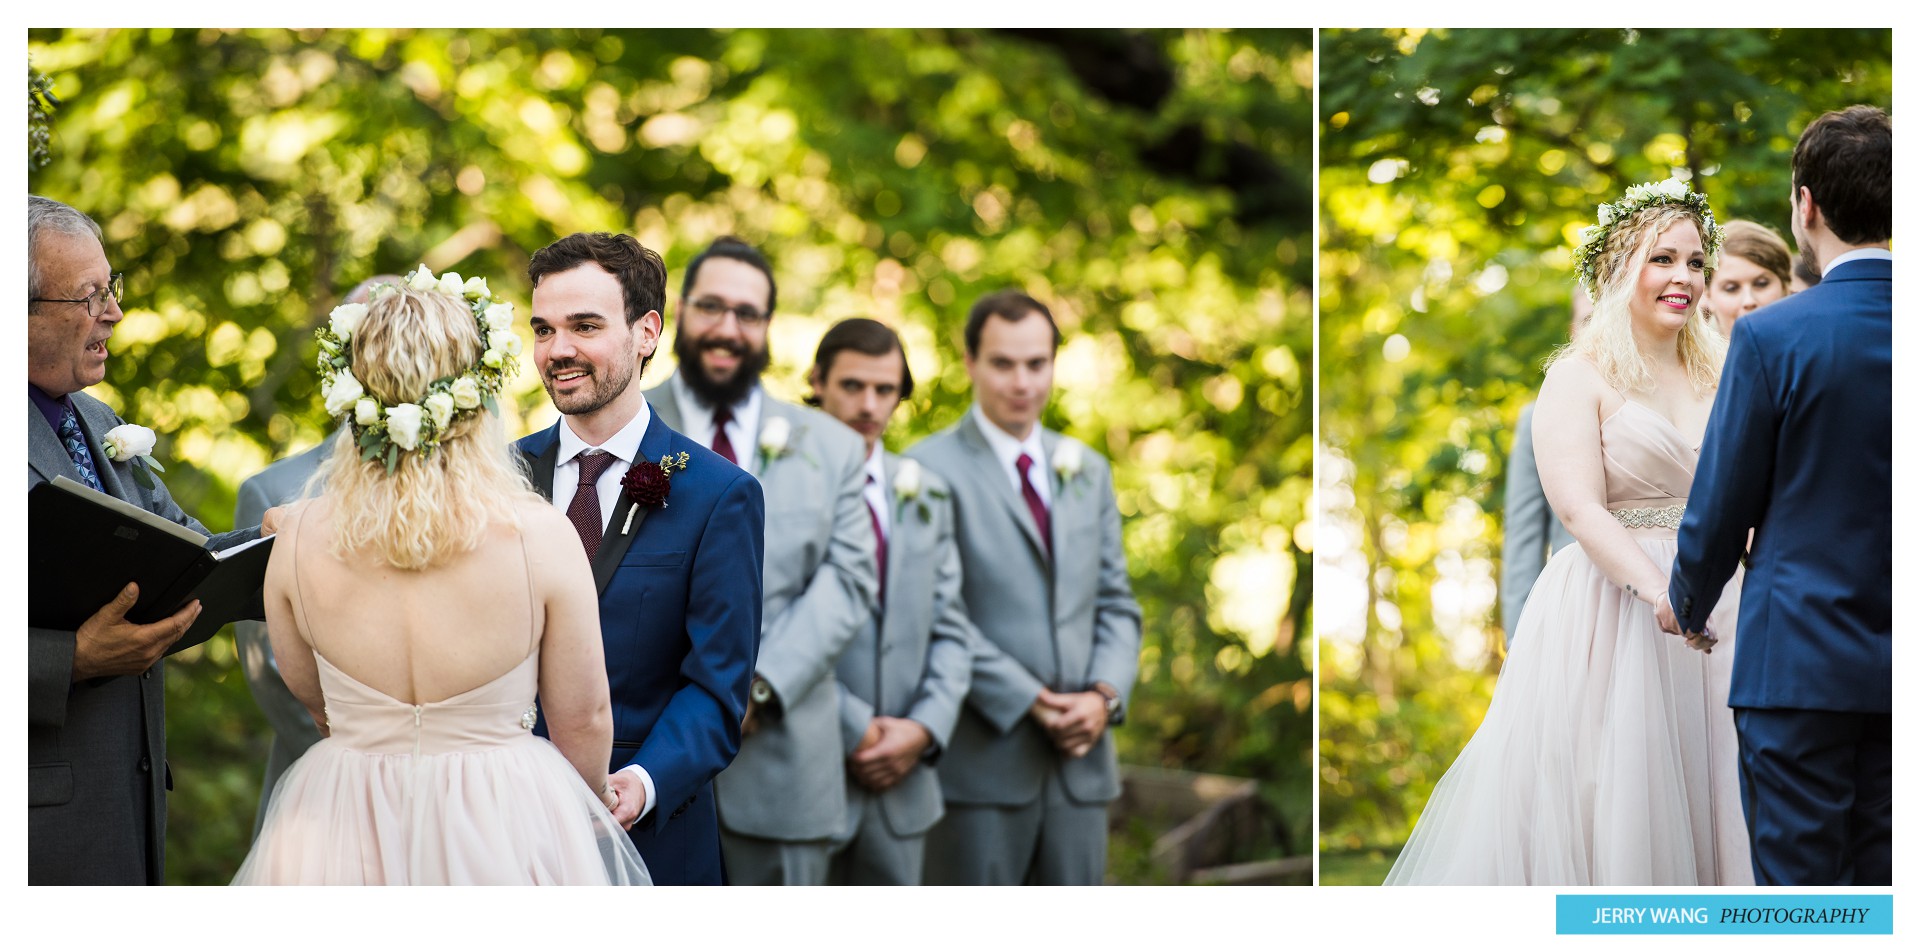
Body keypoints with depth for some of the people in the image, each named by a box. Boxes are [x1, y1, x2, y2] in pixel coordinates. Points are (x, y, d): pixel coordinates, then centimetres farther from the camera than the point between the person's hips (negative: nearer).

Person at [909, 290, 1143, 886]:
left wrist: (1105, 695, -4)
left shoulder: (1088, 471, 15)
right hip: (982, 758, -5)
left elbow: (1116, 603, 15)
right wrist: (1029, 702, -15)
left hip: (1079, 757, 6)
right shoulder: (931, 470, -5)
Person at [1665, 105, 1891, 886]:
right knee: (1883, 883, 9)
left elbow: (1723, 506, -4)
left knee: (1797, 880, 0)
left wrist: (1689, 603, 15)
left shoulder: (1773, 337, -11)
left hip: (1798, 667, -4)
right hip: (1901, 672, 4)